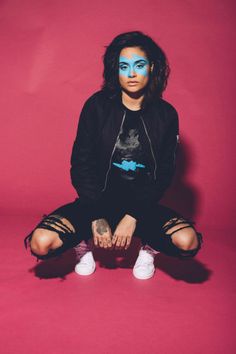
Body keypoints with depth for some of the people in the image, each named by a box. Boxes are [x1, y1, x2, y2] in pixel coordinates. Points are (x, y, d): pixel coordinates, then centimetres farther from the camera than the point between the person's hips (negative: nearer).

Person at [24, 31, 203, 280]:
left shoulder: (166, 115, -1)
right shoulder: (98, 106, -5)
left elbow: (164, 173, -3)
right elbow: (81, 164, -5)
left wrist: (133, 217, -15)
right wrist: (96, 218, -14)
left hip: (143, 204, 1)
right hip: (96, 201, 0)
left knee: (187, 241, -28)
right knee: (41, 242, -24)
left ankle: (148, 247, 8)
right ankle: (84, 245, 11)